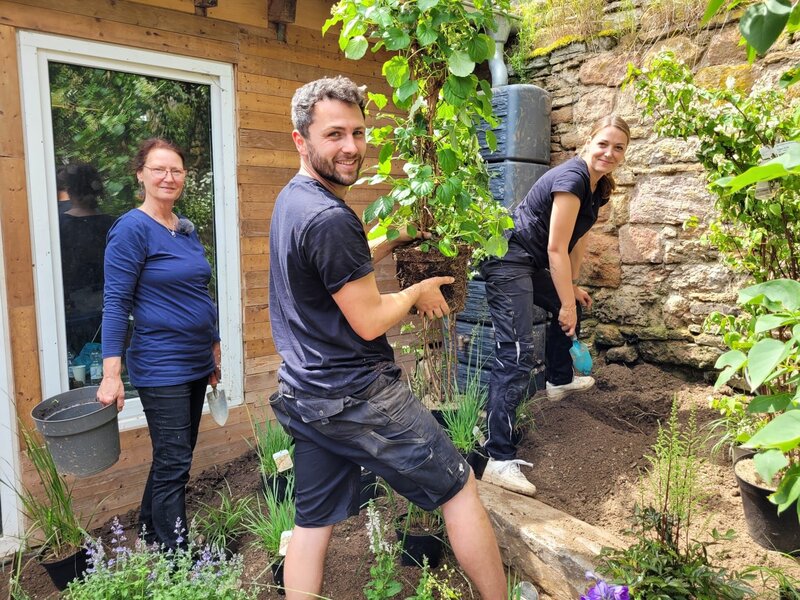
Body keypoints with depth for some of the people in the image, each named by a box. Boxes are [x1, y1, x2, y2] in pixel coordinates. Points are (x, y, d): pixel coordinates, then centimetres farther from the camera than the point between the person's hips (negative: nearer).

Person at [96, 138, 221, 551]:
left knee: (176, 456, 17)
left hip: (195, 363, 8)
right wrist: (111, 373, -20)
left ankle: (151, 531, 36)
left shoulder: (187, 230, 11)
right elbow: (116, 302, -15)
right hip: (161, 368, -8)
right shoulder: (132, 229, -11)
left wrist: (214, 350, 20)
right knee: (174, 463, -2)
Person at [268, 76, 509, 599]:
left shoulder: (290, 200, 10)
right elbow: (370, 321, -18)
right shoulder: (330, 219, -21)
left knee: (313, 524, 17)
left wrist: (390, 243, 18)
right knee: (460, 489, 7)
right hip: (356, 397, -9)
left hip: (303, 395, 9)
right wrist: (419, 292, -1)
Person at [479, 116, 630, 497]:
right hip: (508, 261, -11)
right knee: (516, 356, -19)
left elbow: (578, 241, 19)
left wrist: (573, 290, 22)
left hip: (530, 264, 11)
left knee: (572, 309, 28)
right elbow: (556, 248, -19)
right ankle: (498, 460, -20)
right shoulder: (571, 178, -18)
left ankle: (559, 380, 50)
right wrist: (567, 303, -13)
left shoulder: (598, 187, 11)